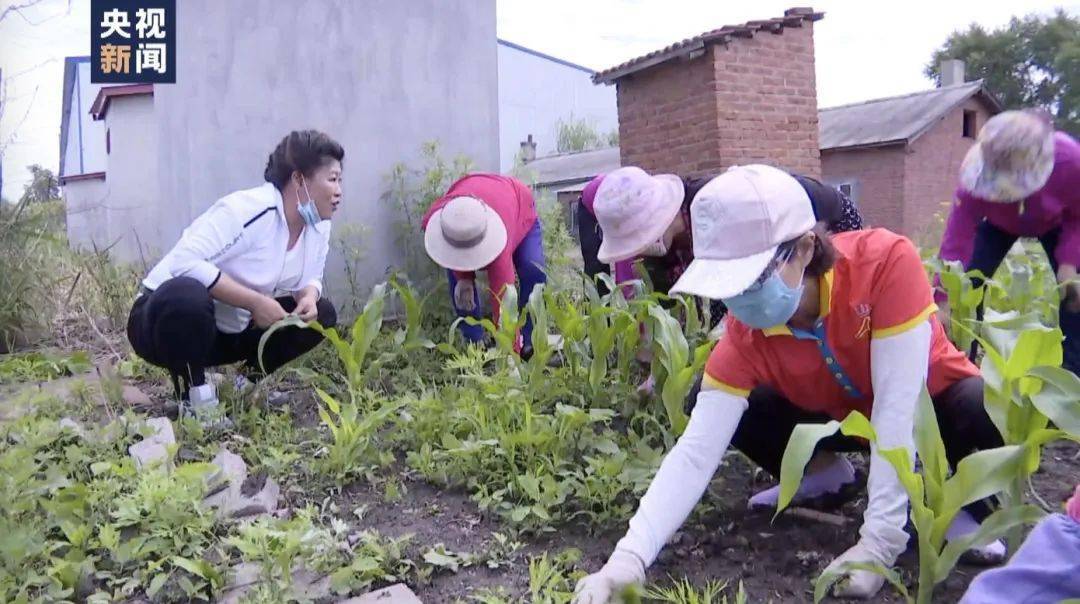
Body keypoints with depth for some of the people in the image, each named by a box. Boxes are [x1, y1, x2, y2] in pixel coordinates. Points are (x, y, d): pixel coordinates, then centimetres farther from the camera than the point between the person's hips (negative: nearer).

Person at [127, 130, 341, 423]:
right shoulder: (246, 209, -28)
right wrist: (255, 302, -36)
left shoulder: (319, 226, -3)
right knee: (187, 294, -42)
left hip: (231, 332, 8)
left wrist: (309, 296, -17)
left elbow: (310, 279, 8)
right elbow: (185, 262, -37)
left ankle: (247, 383, 9)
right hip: (167, 315, -7)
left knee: (320, 313, -7)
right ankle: (194, 400, -17)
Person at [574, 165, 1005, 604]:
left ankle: (962, 502, -5)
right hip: (846, 415, 3)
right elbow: (696, 449, -30)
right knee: (704, 401, -17)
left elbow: (897, 405, -36)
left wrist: (879, 541, -38)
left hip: (930, 401, -2)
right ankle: (823, 471, 7)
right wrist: (629, 557, -42)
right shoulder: (744, 335, -26)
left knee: (990, 409, -38)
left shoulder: (887, 261, -34)